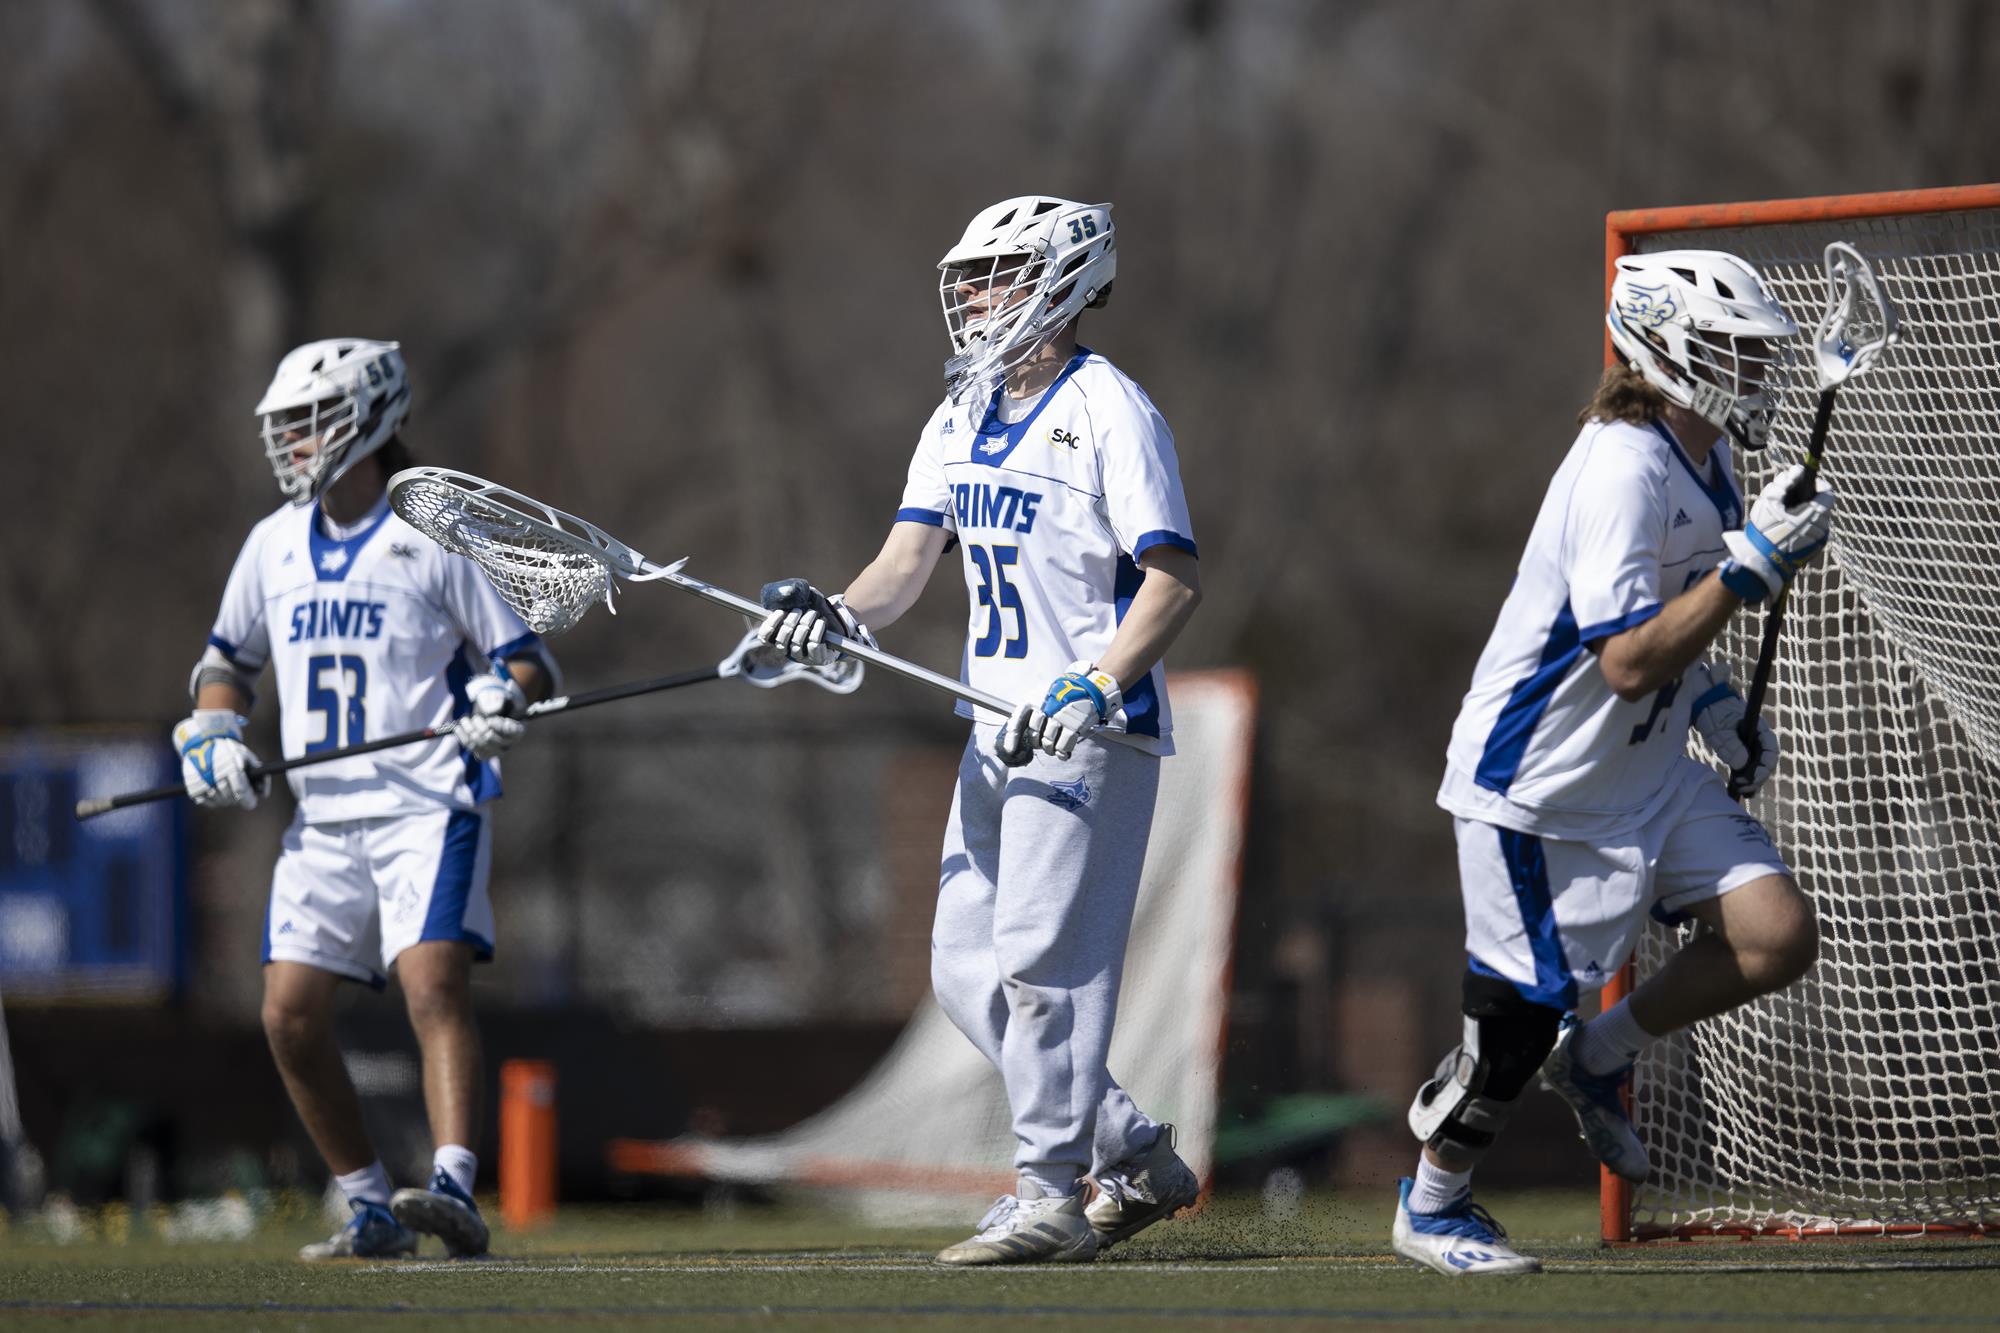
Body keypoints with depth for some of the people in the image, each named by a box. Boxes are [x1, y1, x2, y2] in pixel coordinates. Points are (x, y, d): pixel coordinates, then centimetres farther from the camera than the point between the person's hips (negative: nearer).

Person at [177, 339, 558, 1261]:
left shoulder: (433, 537, -5)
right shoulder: (274, 545, 13)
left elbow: (530, 662, -3)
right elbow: (228, 658, 26)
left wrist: (502, 701, -24)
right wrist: (210, 735, 7)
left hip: (429, 808, -6)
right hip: (322, 817, 6)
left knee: (434, 983, -24)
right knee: (290, 1014, -1)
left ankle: (453, 1189, -34)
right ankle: (371, 1210, 11)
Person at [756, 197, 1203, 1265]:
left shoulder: (1107, 412, -11)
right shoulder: (962, 418, 14)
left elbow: (1175, 581, -15)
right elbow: (908, 562, 6)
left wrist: (1095, 688, -27)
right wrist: (837, 617, -15)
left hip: (1092, 731, -9)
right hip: (1002, 730, 9)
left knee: (1039, 961, -11)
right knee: (966, 969, 8)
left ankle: (1049, 1198, -4)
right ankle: (1135, 1157, 17)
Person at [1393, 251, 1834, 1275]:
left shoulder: (1702, 457, 5)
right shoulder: (1625, 471, -25)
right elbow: (1627, 663, -31)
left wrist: (1713, 701, 12)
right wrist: (1750, 566, -32)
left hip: (1650, 765, 9)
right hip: (1542, 779, -9)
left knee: (1778, 938, -4)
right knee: (1526, 1007, -2)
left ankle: (1598, 1057, 18)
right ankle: (1432, 1208, 19)